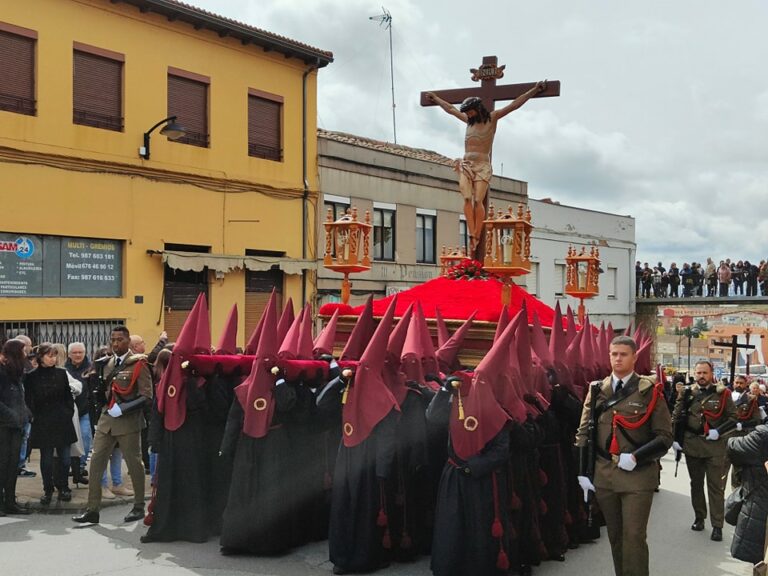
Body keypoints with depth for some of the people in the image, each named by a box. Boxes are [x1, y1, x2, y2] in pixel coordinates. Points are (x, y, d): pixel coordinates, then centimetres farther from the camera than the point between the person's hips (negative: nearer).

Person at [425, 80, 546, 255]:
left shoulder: (492, 118, 6)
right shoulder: (469, 120, 18)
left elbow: (514, 104, 3)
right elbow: (450, 109, 32)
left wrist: (534, 90, 0)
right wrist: (435, 98, 44)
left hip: (483, 166, -3)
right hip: (466, 165, 3)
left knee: (478, 200, -19)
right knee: (467, 199, -16)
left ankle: (477, 237, -20)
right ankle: (472, 236, -22)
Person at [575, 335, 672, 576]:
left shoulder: (650, 392, -4)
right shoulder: (597, 390, 5)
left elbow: (665, 436, -3)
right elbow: (584, 433, 8)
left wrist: (636, 458, -16)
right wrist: (583, 472, 2)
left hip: (638, 475, -3)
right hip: (603, 475, 4)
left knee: (634, 536, -3)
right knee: (615, 535, 15)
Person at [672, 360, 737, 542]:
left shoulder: (722, 394, -3)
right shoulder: (687, 393, 4)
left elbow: (733, 418, -1)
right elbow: (676, 417, 8)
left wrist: (719, 431, -15)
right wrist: (676, 439, 0)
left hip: (715, 446, -3)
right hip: (692, 445, 3)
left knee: (716, 486, -1)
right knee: (696, 484, 15)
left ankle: (717, 525, 6)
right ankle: (699, 517, 30)